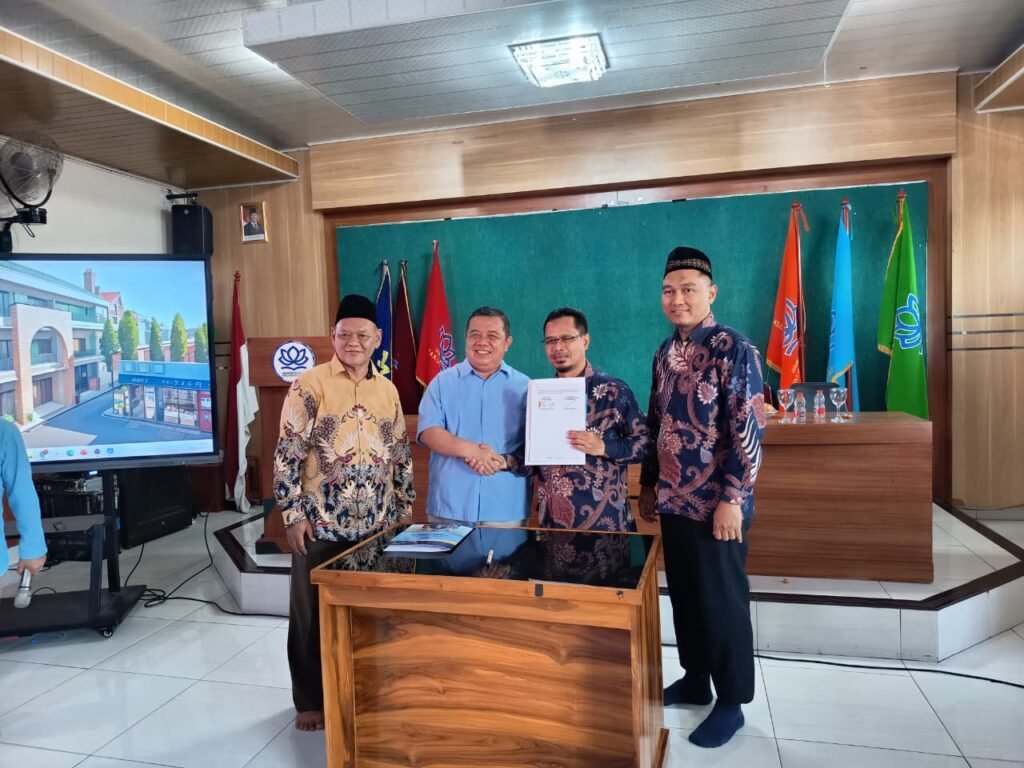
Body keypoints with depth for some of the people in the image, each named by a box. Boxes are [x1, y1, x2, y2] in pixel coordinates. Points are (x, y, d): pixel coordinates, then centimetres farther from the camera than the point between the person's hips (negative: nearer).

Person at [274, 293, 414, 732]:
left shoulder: (387, 390, 7)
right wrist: (293, 514, -13)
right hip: (320, 525, -4)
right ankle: (310, 700, 27)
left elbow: (401, 455, 13)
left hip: (376, 525, 4)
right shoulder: (309, 386, -8)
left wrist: (404, 508, 11)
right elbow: (288, 455, -9)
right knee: (313, 613, 9)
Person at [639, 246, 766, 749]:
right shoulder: (665, 353, 8)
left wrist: (731, 499, -19)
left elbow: (749, 431, -17)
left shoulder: (734, 350, -13)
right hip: (673, 501, 7)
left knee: (723, 604, 7)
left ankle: (731, 703, 24)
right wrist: (649, 484, 15)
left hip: (716, 504, -7)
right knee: (683, 596, 18)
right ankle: (695, 680, 37)